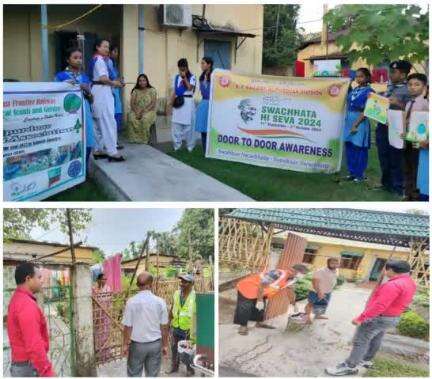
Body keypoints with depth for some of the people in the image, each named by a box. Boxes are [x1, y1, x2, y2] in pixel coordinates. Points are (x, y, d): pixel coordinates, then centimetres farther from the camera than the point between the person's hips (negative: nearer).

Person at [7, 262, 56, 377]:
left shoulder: (17, 300, 11)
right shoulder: (26, 304, -22)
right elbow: (34, 344, -28)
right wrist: (48, 373, -28)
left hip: (21, 365, 10)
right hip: (31, 368, -10)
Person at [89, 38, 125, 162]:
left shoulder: (94, 60, 17)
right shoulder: (100, 60, -12)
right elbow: (103, 78, -22)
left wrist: (112, 83, 7)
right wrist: (113, 83, -6)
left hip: (97, 91, 10)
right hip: (102, 91, -10)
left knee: (99, 123, 13)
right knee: (108, 122, -10)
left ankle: (98, 150, 19)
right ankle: (112, 152, -11)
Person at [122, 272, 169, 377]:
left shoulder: (131, 302, -14)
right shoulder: (160, 301, -9)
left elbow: (128, 326, -9)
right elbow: (164, 326, -3)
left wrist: (125, 344, 6)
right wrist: (165, 345, 10)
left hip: (137, 344, -1)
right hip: (155, 344, 1)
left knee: (134, 374, 14)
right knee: (153, 375, 13)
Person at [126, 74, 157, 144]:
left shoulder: (152, 90, 5)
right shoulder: (135, 91, 12)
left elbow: (153, 104, -6)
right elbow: (132, 104, 4)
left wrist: (144, 111, -19)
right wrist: (137, 112, -16)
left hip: (149, 111, -2)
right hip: (136, 111, 2)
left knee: (145, 119, -37)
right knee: (131, 118, -33)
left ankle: (144, 139, -25)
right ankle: (134, 138, -26)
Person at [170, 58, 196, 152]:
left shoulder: (192, 77, -1)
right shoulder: (176, 77, 12)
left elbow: (190, 88, -15)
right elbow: (174, 92, 12)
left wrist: (185, 77, -10)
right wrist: (171, 103, 4)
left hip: (188, 102, -4)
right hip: (178, 102, 4)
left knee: (188, 125, 0)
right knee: (176, 124, 3)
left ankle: (190, 146, 10)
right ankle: (177, 146, 12)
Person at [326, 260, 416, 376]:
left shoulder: (394, 284, -28)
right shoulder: (410, 283, 4)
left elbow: (379, 306, -32)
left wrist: (360, 318, -28)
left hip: (377, 318, -10)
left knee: (360, 342, -2)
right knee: (375, 340, 22)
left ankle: (350, 367, 3)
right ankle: (366, 360, 36)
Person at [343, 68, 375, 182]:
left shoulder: (369, 91, -9)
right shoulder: (354, 90, 12)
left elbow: (366, 111, -14)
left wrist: (356, 124, -18)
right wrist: (347, 120, 9)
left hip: (361, 122, -7)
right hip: (349, 121, 7)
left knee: (359, 148, 0)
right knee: (349, 147, 11)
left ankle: (360, 174, 11)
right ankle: (352, 172, 23)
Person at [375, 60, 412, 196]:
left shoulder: (407, 90, -10)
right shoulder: (389, 87, 12)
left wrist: (398, 103, -25)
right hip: (382, 126, 7)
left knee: (395, 159, 1)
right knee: (383, 157, 16)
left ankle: (397, 187, 13)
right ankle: (386, 183, 30)